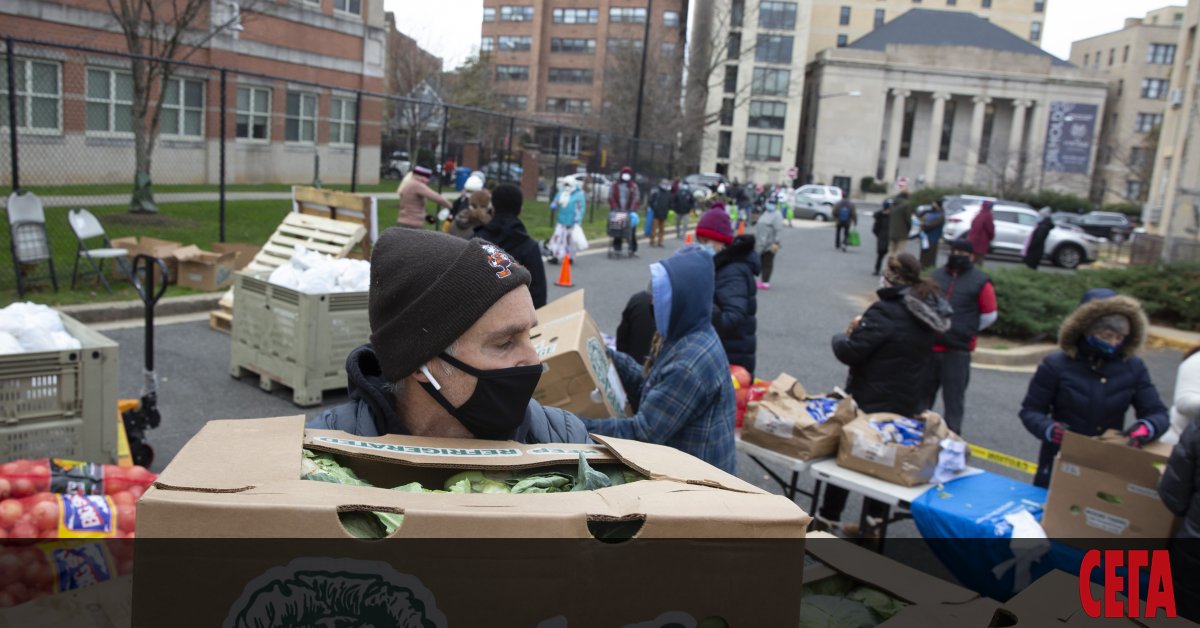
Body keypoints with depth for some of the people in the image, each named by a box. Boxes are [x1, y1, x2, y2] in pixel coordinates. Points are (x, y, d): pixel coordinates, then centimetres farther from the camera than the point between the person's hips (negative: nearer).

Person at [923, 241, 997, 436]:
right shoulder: (936, 275, 8)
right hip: (930, 346, 5)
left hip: (958, 350, -4)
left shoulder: (980, 282, -4)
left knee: (953, 397, 1)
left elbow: (989, 315, 2)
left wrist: (967, 331, 5)